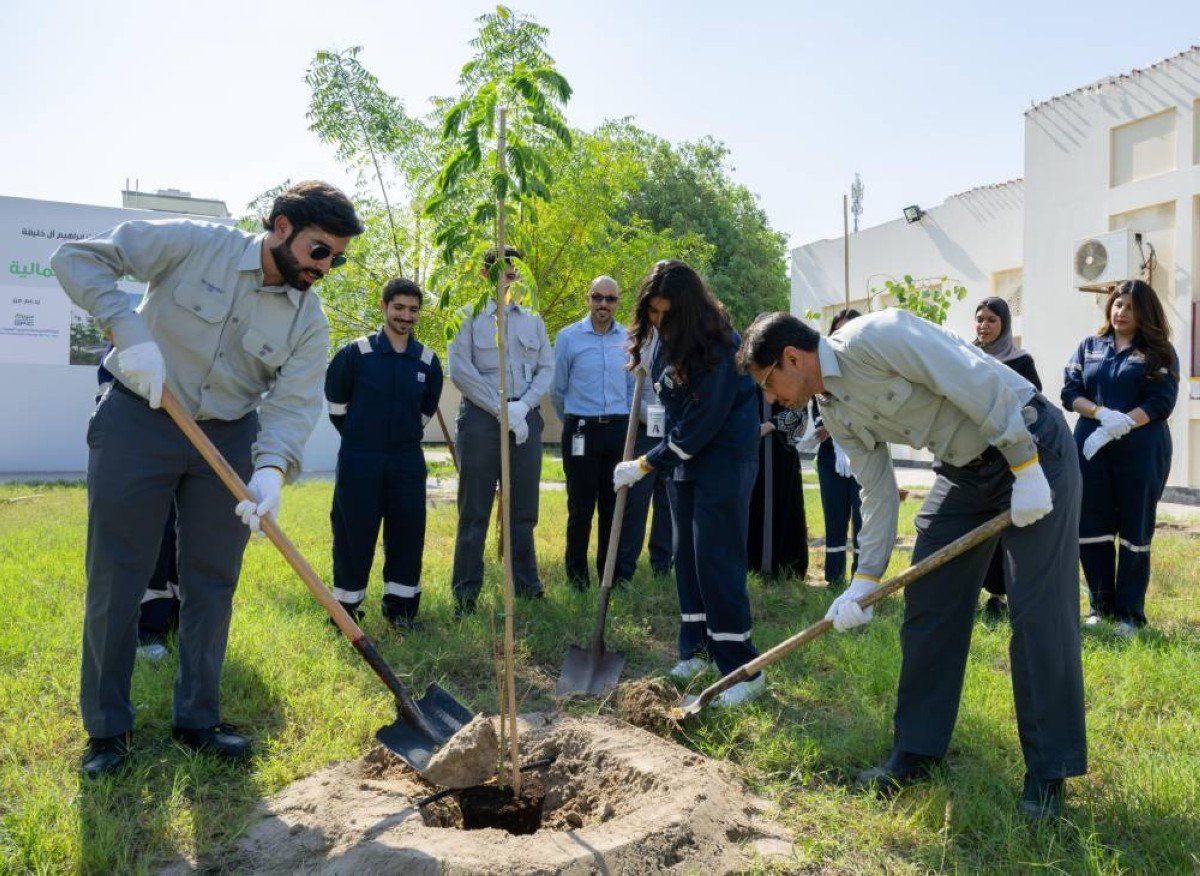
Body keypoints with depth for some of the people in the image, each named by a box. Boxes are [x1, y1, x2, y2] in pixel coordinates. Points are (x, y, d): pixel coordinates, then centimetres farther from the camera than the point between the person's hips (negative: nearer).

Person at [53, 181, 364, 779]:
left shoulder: (309, 320, -3)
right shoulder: (194, 244, -12)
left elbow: (295, 402, -12)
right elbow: (77, 257, -11)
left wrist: (272, 466, -31)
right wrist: (128, 329, -26)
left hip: (229, 439, 4)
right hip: (138, 423, -3)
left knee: (213, 583, 6)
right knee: (116, 580, 1)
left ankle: (197, 719, 21)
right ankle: (106, 729, 16)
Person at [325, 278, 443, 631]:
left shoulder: (427, 360, 4)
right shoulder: (356, 353, -6)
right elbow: (336, 402, 5)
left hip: (407, 460, 3)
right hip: (359, 460, -3)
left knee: (408, 532, 6)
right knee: (353, 533, 3)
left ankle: (400, 605, 20)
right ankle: (345, 605, 18)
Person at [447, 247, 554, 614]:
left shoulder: (533, 320, 14)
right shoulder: (469, 316, 2)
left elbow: (547, 368, 8)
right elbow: (460, 369, -6)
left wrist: (522, 406, -8)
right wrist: (501, 409, -11)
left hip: (526, 418, 4)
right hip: (481, 416, -3)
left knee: (523, 507, 9)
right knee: (474, 509, -1)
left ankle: (525, 583, 18)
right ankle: (466, 590, 6)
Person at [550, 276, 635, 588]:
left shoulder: (627, 339, 6)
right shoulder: (568, 337, -4)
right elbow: (557, 390, 6)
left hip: (618, 430, 3)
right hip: (582, 430, -3)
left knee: (613, 505, 9)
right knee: (581, 507, 1)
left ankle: (610, 574, 21)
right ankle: (577, 577, 12)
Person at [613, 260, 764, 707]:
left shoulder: (718, 350, -25)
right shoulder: (668, 337, 0)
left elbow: (698, 426, -23)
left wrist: (643, 466, -16)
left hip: (725, 460, -8)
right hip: (686, 457, 8)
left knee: (716, 561, -10)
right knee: (686, 557, 11)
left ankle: (744, 670, -1)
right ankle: (695, 652, 22)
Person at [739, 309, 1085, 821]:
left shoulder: (874, 337, -24)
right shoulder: (835, 411, 2)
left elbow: (980, 383, -26)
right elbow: (878, 491, 7)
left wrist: (1027, 471, -24)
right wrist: (864, 580, 4)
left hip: (1032, 445, -8)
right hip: (963, 470, 8)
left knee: (1039, 611, -8)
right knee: (927, 604, 5)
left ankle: (1049, 772, 6)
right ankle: (918, 750, 17)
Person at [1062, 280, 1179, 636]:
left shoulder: (1159, 352, 4)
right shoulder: (1089, 347, 12)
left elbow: (1162, 402, -7)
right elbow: (1069, 391, 4)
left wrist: (1117, 427, -18)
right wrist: (1102, 413, -15)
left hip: (1141, 451, -3)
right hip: (1091, 448, 3)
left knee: (1135, 532, 4)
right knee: (1092, 528, 5)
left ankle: (1130, 613, 13)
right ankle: (1101, 605, 19)